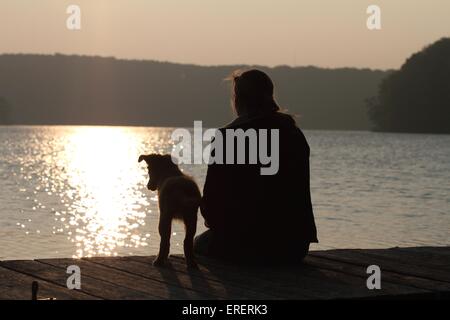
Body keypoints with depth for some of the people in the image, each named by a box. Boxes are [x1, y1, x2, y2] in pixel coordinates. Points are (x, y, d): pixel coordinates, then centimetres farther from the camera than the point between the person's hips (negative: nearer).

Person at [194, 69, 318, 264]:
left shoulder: (226, 138, -10)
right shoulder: (295, 136, 6)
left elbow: (211, 203, -10)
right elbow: (301, 198, 12)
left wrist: (212, 220, 14)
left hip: (245, 248, -6)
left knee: (199, 244, 27)